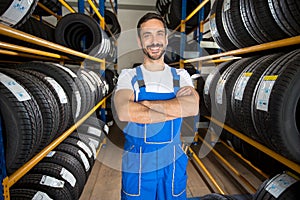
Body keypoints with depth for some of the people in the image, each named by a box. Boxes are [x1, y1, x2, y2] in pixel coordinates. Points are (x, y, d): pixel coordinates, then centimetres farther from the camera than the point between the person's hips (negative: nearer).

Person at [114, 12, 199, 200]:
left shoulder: (181, 76, 2)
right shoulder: (128, 76, -4)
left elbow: (193, 108, -17)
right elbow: (123, 112, -23)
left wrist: (146, 103, -21)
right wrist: (175, 109, -19)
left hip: (173, 163, 2)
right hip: (137, 165, -1)